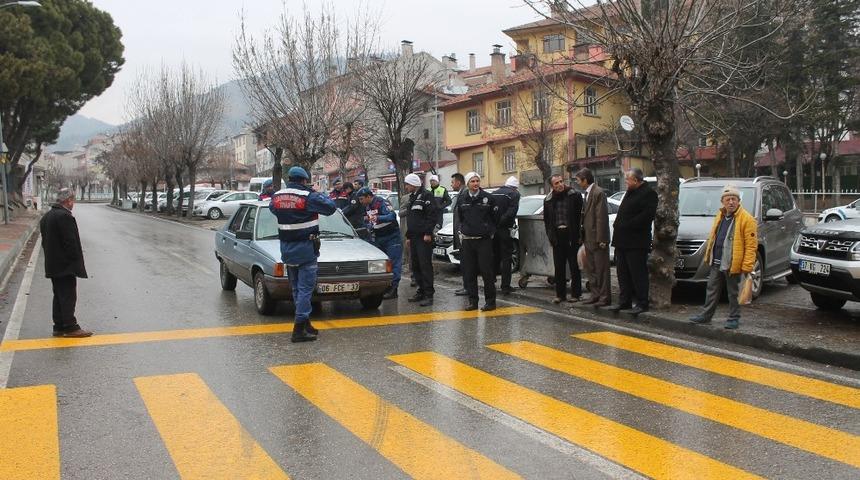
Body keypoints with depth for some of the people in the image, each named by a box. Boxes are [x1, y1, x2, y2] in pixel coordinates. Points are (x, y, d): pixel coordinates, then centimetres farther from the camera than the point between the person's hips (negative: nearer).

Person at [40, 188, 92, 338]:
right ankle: (70, 327, -1)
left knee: (59, 296, 14)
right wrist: (77, 262, -12)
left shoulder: (46, 217, 13)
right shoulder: (65, 216, -19)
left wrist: (52, 257, 18)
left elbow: (45, 242, 16)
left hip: (52, 265, 10)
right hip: (65, 266, -9)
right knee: (68, 297, -4)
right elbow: (71, 242, -21)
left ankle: (59, 326, 18)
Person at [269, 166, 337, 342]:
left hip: (287, 250, 7)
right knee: (305, 288, -3)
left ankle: (305, 323, 26)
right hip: (306, 248, -7)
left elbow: (273, 209, 23)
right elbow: (330, 207, -11)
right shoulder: (308, 196, -15)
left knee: (296, 288, 16)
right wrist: (317, 194, 3)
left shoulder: (277, 196, 4)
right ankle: (299, 329, -7)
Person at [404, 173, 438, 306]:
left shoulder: (426, 196, -7)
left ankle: (429, 294, -9)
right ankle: (421, 291, 18)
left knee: (425, 265, -10)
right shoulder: (410, 198, 21)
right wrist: (408, 236, 22)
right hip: (414, 237, 9)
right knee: (415, 265, 10)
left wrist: (428, 233, -19)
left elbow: (432, 216, -15)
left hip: (424, 237, -9)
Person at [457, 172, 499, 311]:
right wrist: (463, 230, 14)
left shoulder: (488, 198, -2)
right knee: (469, 272, 5)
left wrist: (490, 231, 6)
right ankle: (472, 301, 13)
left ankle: (490, 301, 4)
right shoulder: (462, 200, 7)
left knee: (487, 271, -4)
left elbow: (495, 217, 6)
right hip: (467, 241, 3)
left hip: (484, 240, -3)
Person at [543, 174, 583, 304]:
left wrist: (577, 234, -9)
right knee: (558, 267, 8)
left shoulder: (574, 196, -2)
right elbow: (546, 220, 16)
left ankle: (575, 293, 11)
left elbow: (580, 215, -3)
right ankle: (560, 294, 17)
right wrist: (550, 236, 6)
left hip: (571, 235, -3)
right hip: (557, 236, 4)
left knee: (574, 266, 3)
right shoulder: (548, 200, 9)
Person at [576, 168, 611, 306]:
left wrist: (601, 239, -21)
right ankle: (595, 295, 23)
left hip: (597, 239, -10)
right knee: (592, 269, 15)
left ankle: (604, 297, 4)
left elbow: (602, 217, -19)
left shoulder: (598, 193, -15)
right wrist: (584, 237, 14)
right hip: (589, 238, 10)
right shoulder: (587, 193, 14)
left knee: (601, 269, -2)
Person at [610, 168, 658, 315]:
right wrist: (618, 225, 8)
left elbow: (648, 214, -20)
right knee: (623, 273, 12)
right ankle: (624, 301, 19)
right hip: (622, 240, 9)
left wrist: (626, 225, -19)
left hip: (636, 241, -9)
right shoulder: (630, 192, 21)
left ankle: (642, 303, 1)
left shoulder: (648, 193, -9)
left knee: (638, 274, -5)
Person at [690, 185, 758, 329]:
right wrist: (708, 255, 16)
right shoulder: (720, 216, 11)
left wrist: (747, 266, -19)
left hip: (733, 264, -7)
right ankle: (706, 315, 23)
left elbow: (751, 245, -15)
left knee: (733, 293, 6)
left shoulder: (747, 219, -12)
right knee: (712, 290, 14)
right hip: (716, 263, 7)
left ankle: (734, 318, 18)